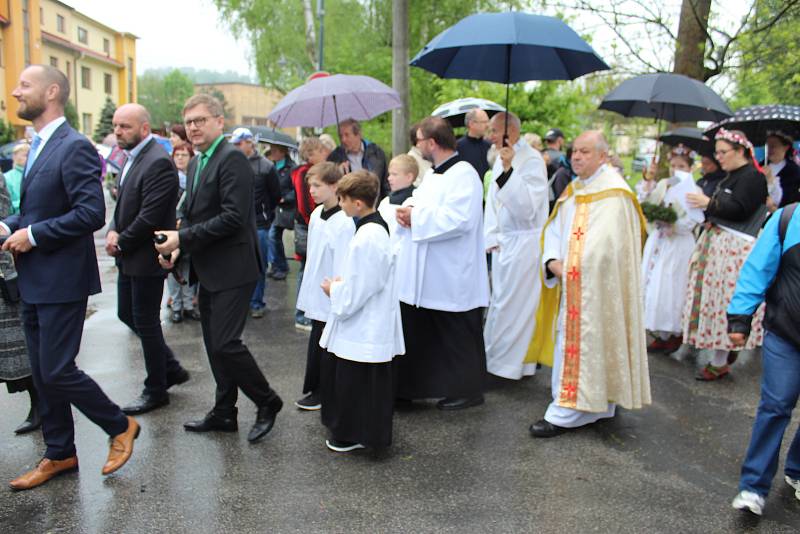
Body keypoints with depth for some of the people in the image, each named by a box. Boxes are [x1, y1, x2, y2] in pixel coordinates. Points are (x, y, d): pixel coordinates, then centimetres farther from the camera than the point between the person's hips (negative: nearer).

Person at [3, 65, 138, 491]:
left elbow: (91, 213, -23)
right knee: (42, 375, 14)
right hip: (34, 281, 9)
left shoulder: (74, 147, -15)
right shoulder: (38, 146, 14)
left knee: (57, 372, -4)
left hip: (62, 280, -9)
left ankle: (120, 426, 17)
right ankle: (59, 455, 27)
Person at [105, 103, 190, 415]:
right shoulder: (132, 158, 11)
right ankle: (171, 369, 31)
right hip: (129, 256, 10)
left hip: (146, 257, -10)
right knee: (127, 314, 17)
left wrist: (121, 242, -13)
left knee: (146, 322, 2)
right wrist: (113, 231, -2)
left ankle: (156, 391, 19)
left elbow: (150, 217, -24)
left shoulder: (158, 162, -20)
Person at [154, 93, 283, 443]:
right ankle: (224, 413, 28)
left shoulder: (232, 159, -14)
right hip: (209, 270, 9)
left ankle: (267, 402, 11)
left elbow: (233, 217, -22)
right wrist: (177, 245, 2)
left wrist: (183, 239, -18)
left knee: (225, 343, -10)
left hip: (232, 269, -9)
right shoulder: (196, 163, 15)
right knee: (214, 344, 15)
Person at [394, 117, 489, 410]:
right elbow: (420, 203, 21)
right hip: (426, 275, 9)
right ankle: (410, 386, 27)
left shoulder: (463, 175, -16)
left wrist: (416, 217, -19)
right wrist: (407, 210, -2)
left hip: (452, 275, -9)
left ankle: (467, 390, 20)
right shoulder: (433, 174, 14)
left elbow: (459, 219, -27)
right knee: (419, 332, 15)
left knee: (457, 336, 5)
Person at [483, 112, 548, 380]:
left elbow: (528, 206, -24)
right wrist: (492, 238, 8)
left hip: (524, 244, -8)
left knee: (510, 305, -3)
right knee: (501, 302, 13)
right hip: (503, 243, 9)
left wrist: (509, 170, -30)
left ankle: (504, 363, 9)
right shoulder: (501, 160, 11)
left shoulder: (532, 160, -14)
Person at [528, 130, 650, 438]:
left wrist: (572, 267, -13)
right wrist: (552, 261, -9)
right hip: (572, 284, 8)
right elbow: (555, 230, 8)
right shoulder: (573, 191, 12)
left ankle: (565, 413, 2)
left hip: (597, 287, -8)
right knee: (570, 341, 12)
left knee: (582, 345, -4)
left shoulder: (614, 193, -13)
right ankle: (598, 406, 25)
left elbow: (607, 244, -18)